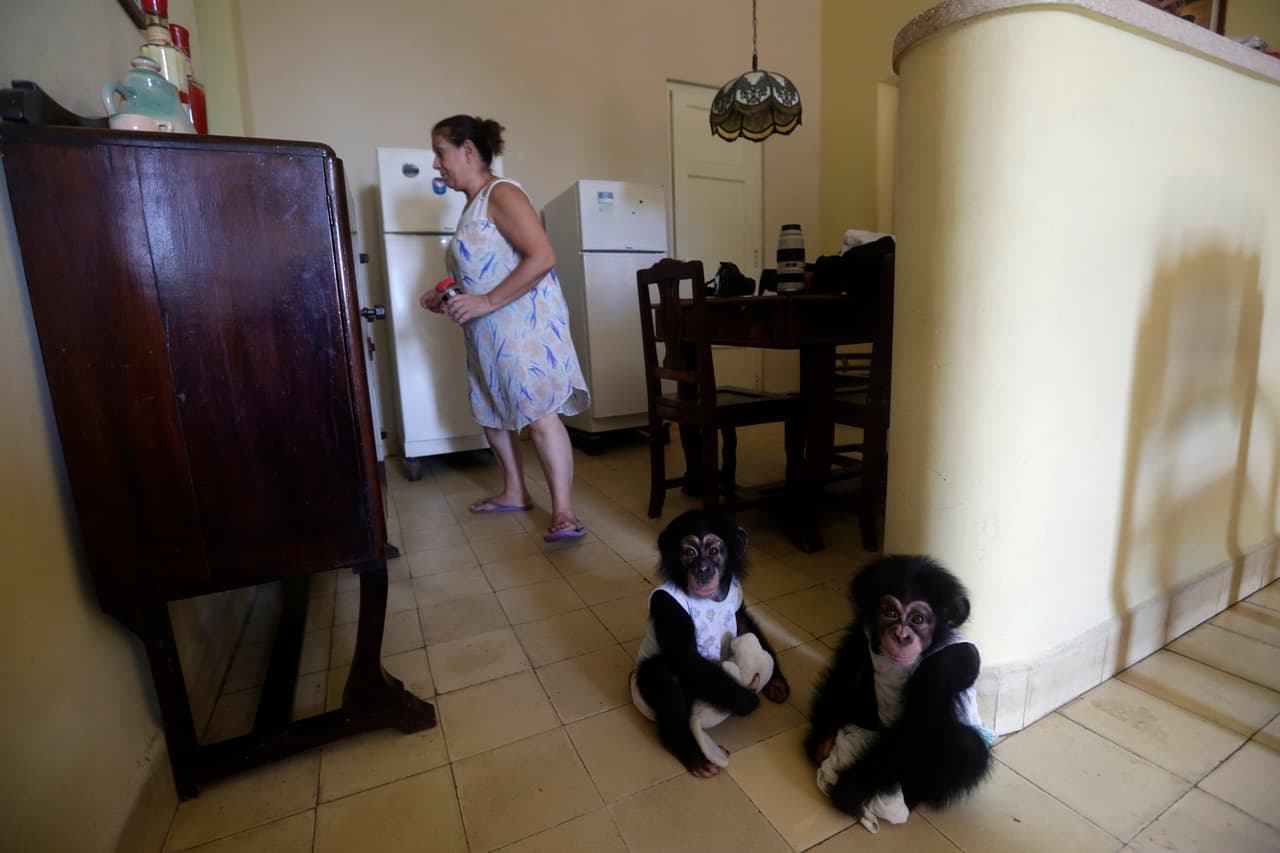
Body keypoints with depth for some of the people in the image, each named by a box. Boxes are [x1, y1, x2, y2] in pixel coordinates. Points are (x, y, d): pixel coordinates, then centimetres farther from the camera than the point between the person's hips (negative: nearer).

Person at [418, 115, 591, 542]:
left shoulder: (501, 194, -10)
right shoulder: (473, 204, 19)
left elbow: (542, 257, -22)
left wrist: (487, 302, -23)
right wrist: (446, 298, 11)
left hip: (524, 323, -10)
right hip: (488, 332, 10)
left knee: (539, 414, -14)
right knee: (492, 412, 14)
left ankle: (564, 511, -12)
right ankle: (514, 493, 26)